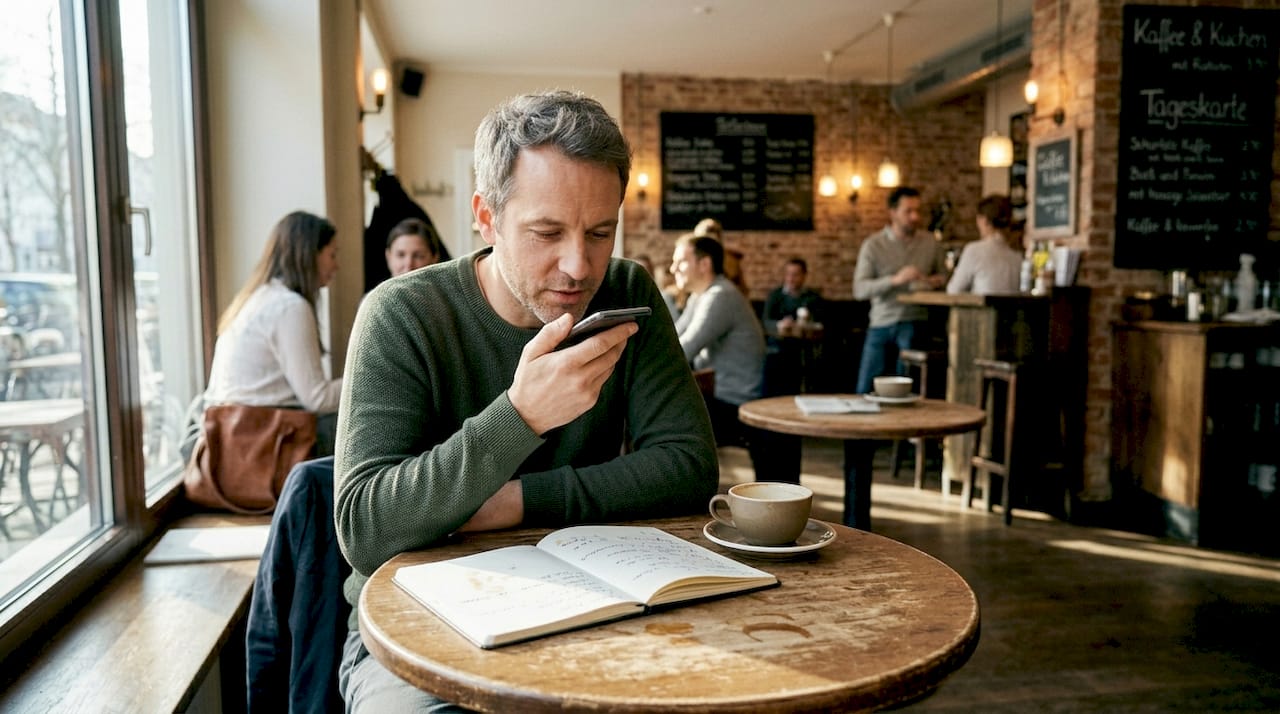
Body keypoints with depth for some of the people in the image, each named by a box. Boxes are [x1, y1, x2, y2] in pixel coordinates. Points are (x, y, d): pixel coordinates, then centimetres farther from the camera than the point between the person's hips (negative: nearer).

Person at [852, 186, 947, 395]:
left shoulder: (929, 242, 3)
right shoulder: (873, 245, -5)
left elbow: (943, 274, 18)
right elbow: (859, 290, -14)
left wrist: (935, 281, -7)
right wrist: (895, 280, -27)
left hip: (914, 322, 0)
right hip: (881, 323, 0)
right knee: (865, 390, 6)